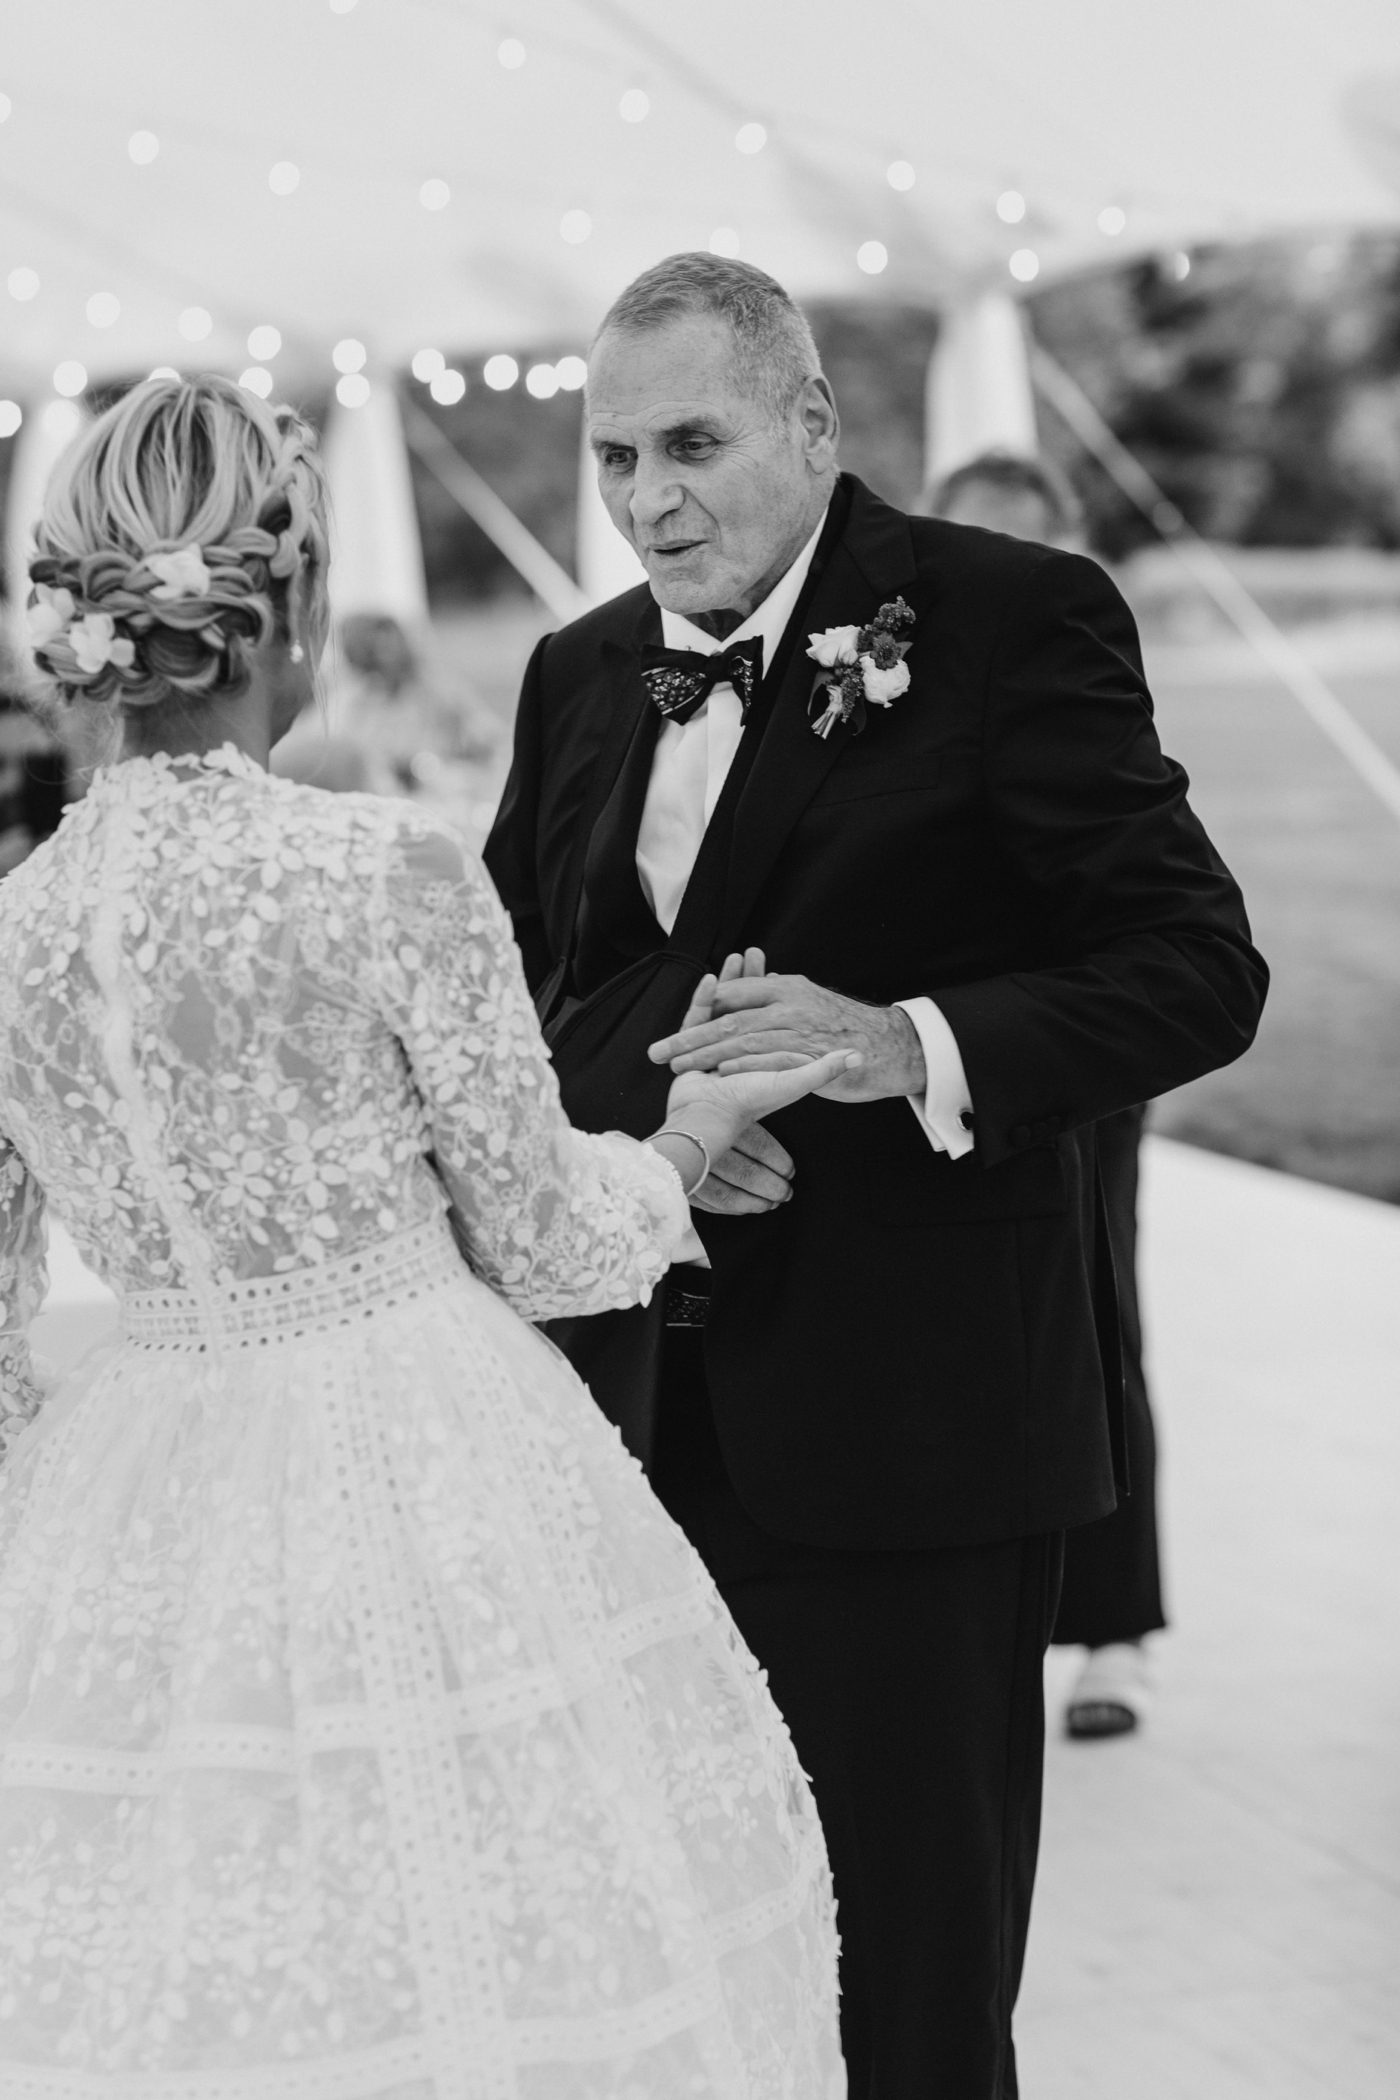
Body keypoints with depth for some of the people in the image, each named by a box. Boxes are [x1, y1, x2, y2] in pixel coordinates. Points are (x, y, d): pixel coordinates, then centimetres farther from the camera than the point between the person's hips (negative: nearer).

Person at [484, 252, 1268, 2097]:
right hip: (643, 1429, 5)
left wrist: (913, 1046, -24)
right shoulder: (581, 675, 12)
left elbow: (1200, 967, -9)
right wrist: (644, 1116, -8)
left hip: (903, 1418, -5)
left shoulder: (1008, 622, -6)